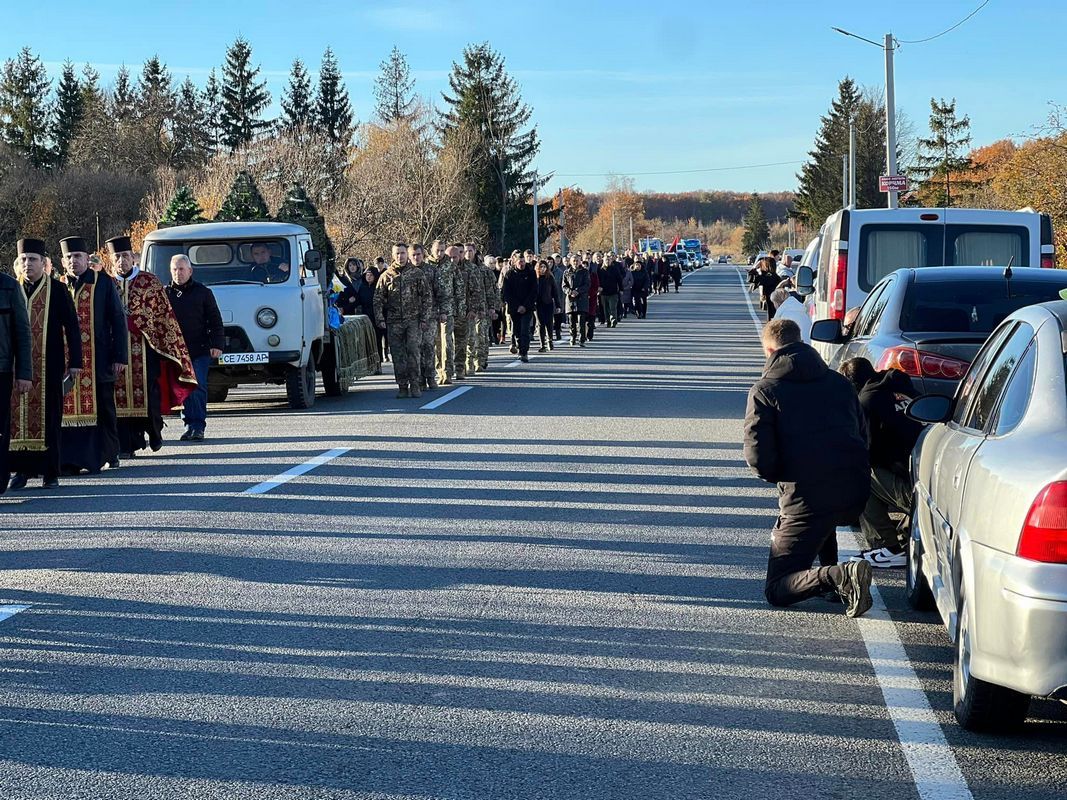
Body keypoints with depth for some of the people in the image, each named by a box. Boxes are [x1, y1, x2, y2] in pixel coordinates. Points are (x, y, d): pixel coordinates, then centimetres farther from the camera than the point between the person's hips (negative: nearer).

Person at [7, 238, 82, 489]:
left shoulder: (58, 290, 0)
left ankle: (50, 471, 7)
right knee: (18, 417, 1)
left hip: (49, 366, -2)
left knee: (49, 418, 1)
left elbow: (72, 328, 1)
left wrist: (75, 362, -4)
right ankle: (23, 469, 7)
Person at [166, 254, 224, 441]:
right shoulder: (165, 294, 11)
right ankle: (190, 424, 7)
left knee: (198, 388, -6)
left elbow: (215, 321, 6)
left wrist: (217, 344, -4)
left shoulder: (203, 292, 7)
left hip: (200, 350, -2)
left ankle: (198, 427, -5)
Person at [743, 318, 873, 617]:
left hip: (807, 499, -6)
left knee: (777, 590, 2)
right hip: (856, 495, 6)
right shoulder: (839, 383, 17)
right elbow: (862, 438, 22)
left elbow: (759, 459, -7)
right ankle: (832, 573, 22)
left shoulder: (764, 390, 0)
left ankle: (840, 576, -23)